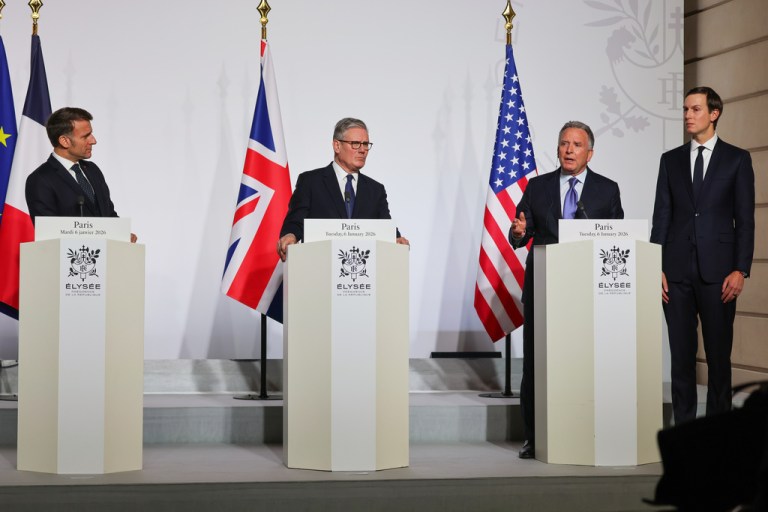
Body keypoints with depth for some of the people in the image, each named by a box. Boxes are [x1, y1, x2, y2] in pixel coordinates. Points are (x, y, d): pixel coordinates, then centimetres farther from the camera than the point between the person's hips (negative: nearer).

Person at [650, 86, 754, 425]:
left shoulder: (737, 159, 5)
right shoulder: (671, 160, 12)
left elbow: (745, 219, 1)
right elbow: (661, 217, 9)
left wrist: (740, 270, -8)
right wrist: (656, 267, 1)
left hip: (717, 270, -2)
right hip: (677, 269, 2)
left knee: (719, 352, 1)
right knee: (681, 353, 4)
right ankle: (683, 426, 9)